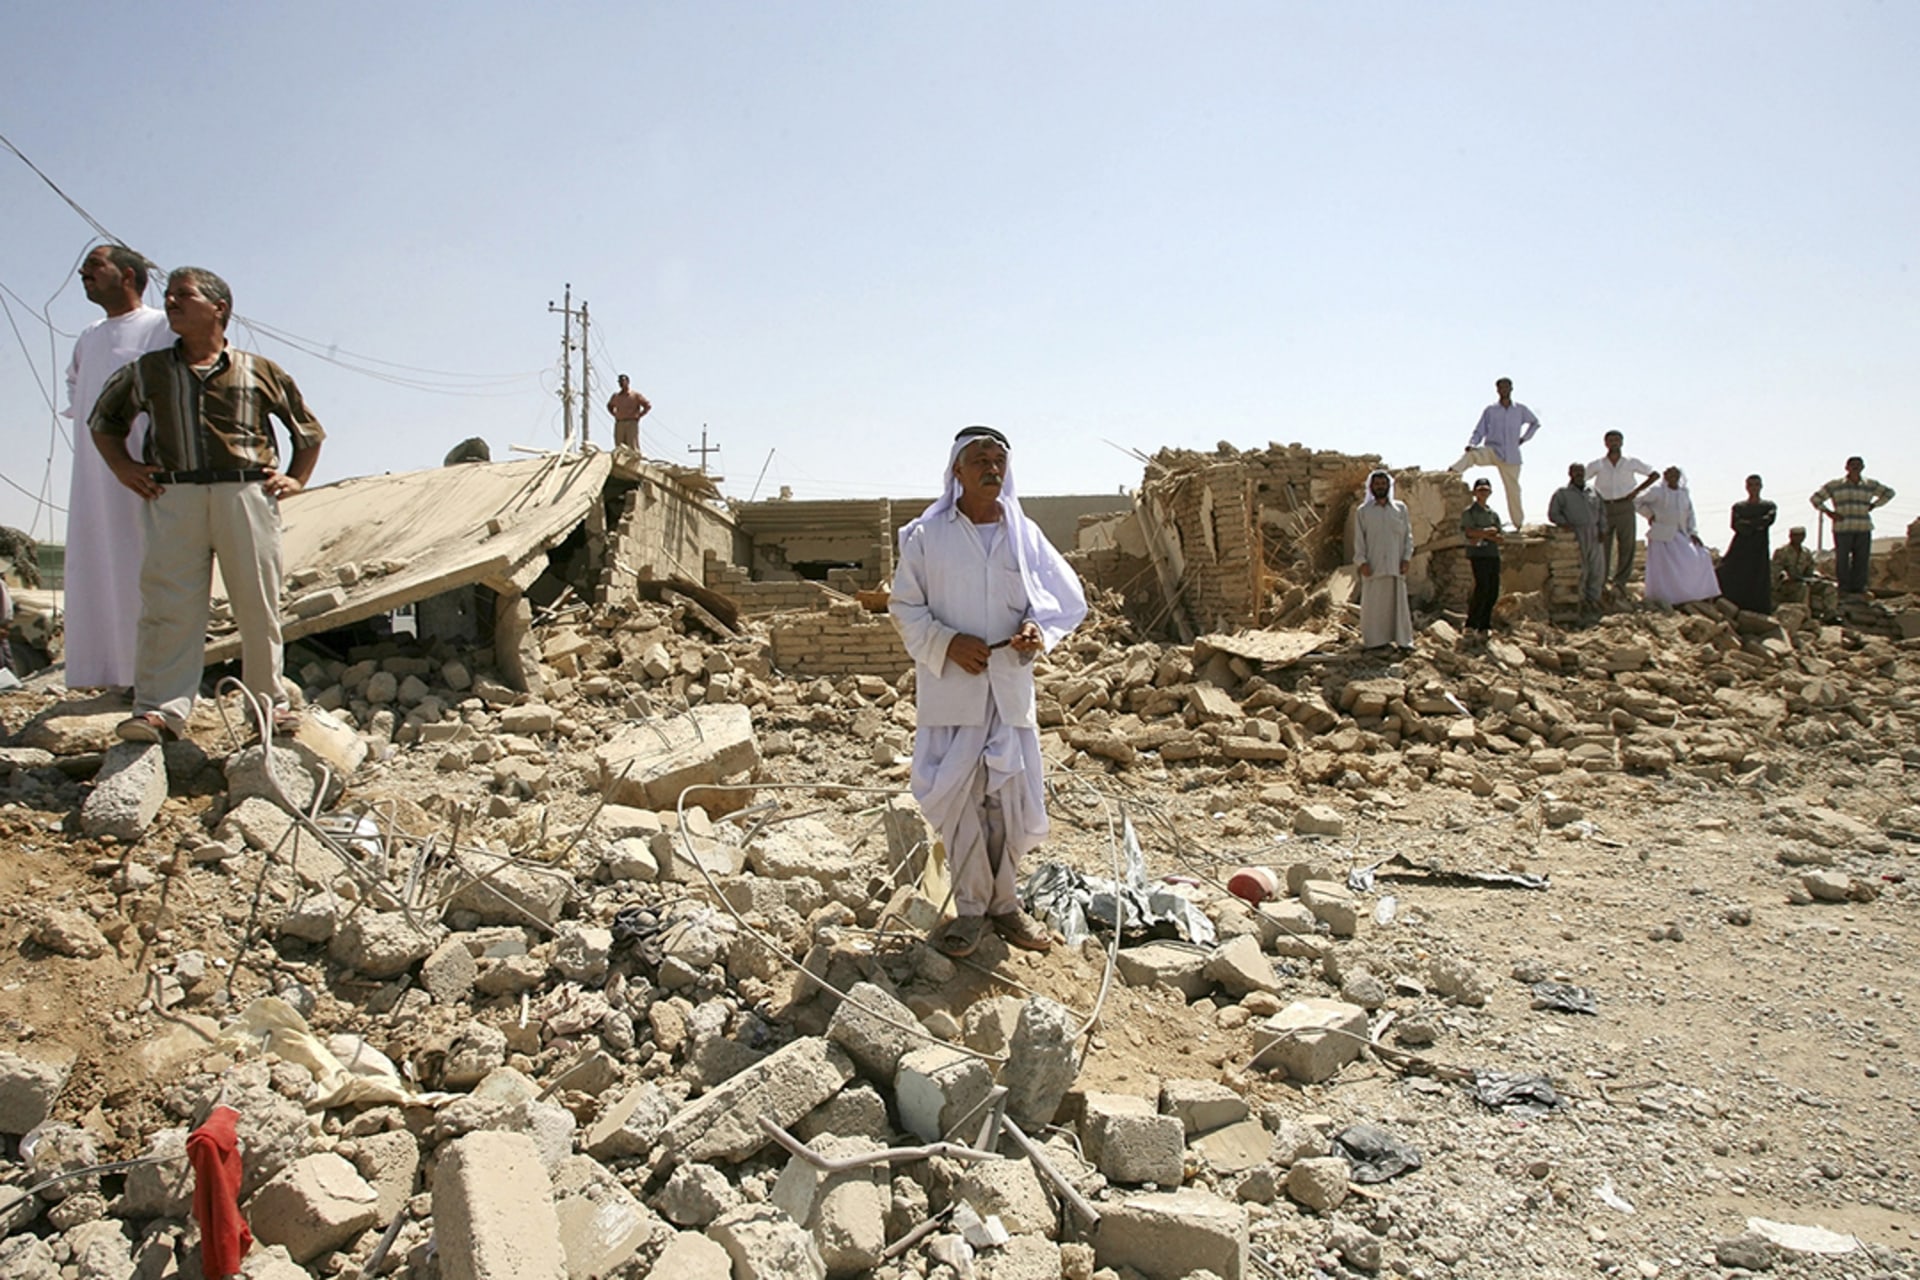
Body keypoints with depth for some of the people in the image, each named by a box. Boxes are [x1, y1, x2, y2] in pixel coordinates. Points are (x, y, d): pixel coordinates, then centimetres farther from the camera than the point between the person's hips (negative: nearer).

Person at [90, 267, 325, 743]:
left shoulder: (259, 372, 11)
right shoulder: (148, 371, 16)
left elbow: (309, 431, 21)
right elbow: (104, 421, 30)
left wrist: (295, 479, 10)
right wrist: (123, 468, 16)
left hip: (246, 495, -1)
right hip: (173, 498, 1)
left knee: (258, 604, 1)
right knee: (170, 605, -7)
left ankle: (269, 699, 12)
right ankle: (161, 709, -9)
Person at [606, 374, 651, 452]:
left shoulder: (635, 395, 2)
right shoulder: (615, 396, 14)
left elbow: (648, 406, 0)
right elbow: (609, 406, 33)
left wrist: (638, 416, -4)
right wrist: (615, 415, 16)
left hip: (631, 424, -4)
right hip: (619, 424, 4)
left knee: (633, 447, -10)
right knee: (619, 448, -1)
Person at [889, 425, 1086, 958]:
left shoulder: (1024, 535, 6)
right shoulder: (926, 535, -1)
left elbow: (1068, 598, 12)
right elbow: (904, 605, 2)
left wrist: (1037, 627, -9)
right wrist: (948, 643, -13)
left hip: (1010, 685, 2)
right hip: (950, 688, -2)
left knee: (1013, 798, 5)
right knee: (957, 799, 0)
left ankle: (1004, 901, 24)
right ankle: (971, 907, 16)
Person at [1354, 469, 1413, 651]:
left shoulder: (1400, 508, 11)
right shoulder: (1363, 511, 7)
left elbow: (1408, 535, 10)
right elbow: (1359, 539, 4)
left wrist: (1406, 558, 0)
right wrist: (1362, 562, -6)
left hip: (1395, 565, 1)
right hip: (1373, 566, -1)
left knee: (1398, 601, 1)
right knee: (1374, 603, -2)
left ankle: (1403, 639, 6)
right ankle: (1374, 640, 3)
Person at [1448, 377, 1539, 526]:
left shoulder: (1521, 410, 8)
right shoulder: (1490, 410, 4)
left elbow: (1535, 423, 25)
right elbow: (1479, 431, 2)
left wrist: (1524, 438, 12)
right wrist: (1471, 444, -17)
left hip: (1511, 456, 2)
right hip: (1491, 451, -2)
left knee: (1513, 490, 5)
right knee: (1471, 455, -35)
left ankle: (1519, 524, 17)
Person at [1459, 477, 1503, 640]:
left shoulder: (1493, 514, 19)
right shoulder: (1469, 511, 4)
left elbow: (1499, 538, 9)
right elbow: (1469, 532, -11)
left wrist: (1483, 535, -7)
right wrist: (1488, 531, -4)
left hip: (1493, 555, 6)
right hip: (1478, 555, -6)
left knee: (1493, 592, 1)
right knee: (1482, 588, -16)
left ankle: (1484, 627, 7)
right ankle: (1470, 626, -13)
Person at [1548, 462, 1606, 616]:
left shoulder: (1593, 492, 19)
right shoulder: (1562, 493, 6)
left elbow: (1602, 511, 21)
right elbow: (1553, 514, 1)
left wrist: (1602, 530, 9)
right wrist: (1566, 524, -14)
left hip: (1594, 535, 5)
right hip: (1575, 535, -5)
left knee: (1598, 569, 4)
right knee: (1579, 570, -6)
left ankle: (1593, 599, 15)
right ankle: (1580, 601, 3)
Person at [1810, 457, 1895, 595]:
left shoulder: (1871, 485, 12)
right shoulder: (1835, 485, 4)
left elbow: (1889, 493, 28)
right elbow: (1815, 498, 8)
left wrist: (1873, 505, 15)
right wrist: (1828, 512, -1)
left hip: (1863, 529, 3)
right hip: (1842, 528, -3)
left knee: (1861, 558, 1)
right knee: (1842, 558, -5)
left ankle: (1858, 588, 7)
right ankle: (1844, 588, 3)